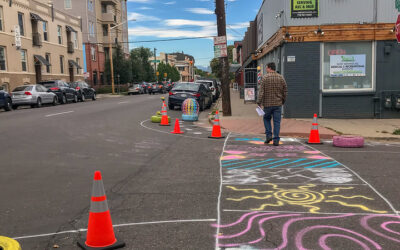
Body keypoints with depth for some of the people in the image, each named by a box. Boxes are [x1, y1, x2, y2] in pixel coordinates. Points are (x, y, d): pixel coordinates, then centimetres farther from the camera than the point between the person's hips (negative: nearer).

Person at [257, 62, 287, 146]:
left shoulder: (265, 78, -6)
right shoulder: (281, 78, 4)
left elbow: (261, 91, -11)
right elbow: (285, 91, 8)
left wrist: (259, 102, -8)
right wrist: (283, 101, 18)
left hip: (267, 103, -2)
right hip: (278, 103, 2)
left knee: (266, 118, 18)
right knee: (277, 121, 4)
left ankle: (269, 135, 6)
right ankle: (276, 140, 2)